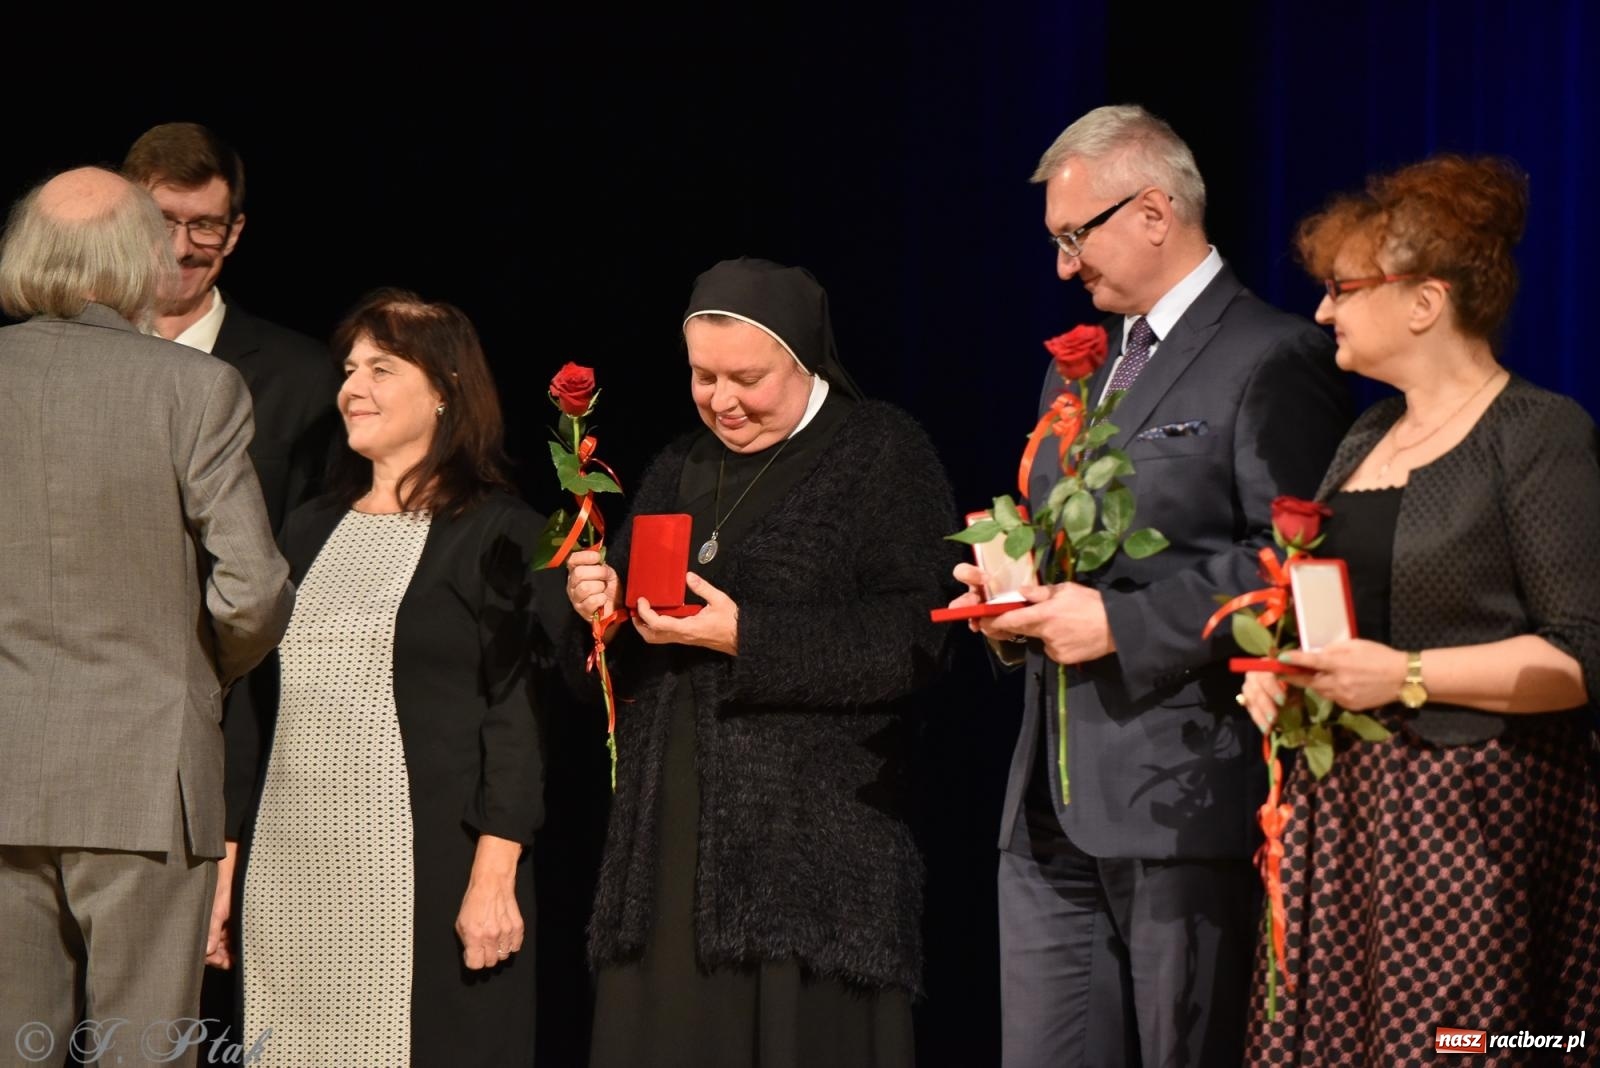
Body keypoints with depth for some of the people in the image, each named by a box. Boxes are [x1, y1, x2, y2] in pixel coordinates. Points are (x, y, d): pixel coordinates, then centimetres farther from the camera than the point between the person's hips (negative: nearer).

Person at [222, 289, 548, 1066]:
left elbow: (515, 716, -7)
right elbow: (255, 703, 16)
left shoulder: (497, 533, -2)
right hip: (291, 873, 5)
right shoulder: (310, 531, 16)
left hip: (426, 874, -5)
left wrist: (493, 879, -15)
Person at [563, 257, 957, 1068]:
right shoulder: (678, 471, 19)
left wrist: (747, 637, -17)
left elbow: (916, 640, -13)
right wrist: (596, 607, -1)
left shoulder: (880, 453, 0)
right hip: (669, 840, 6)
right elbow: (610, 666, 21)